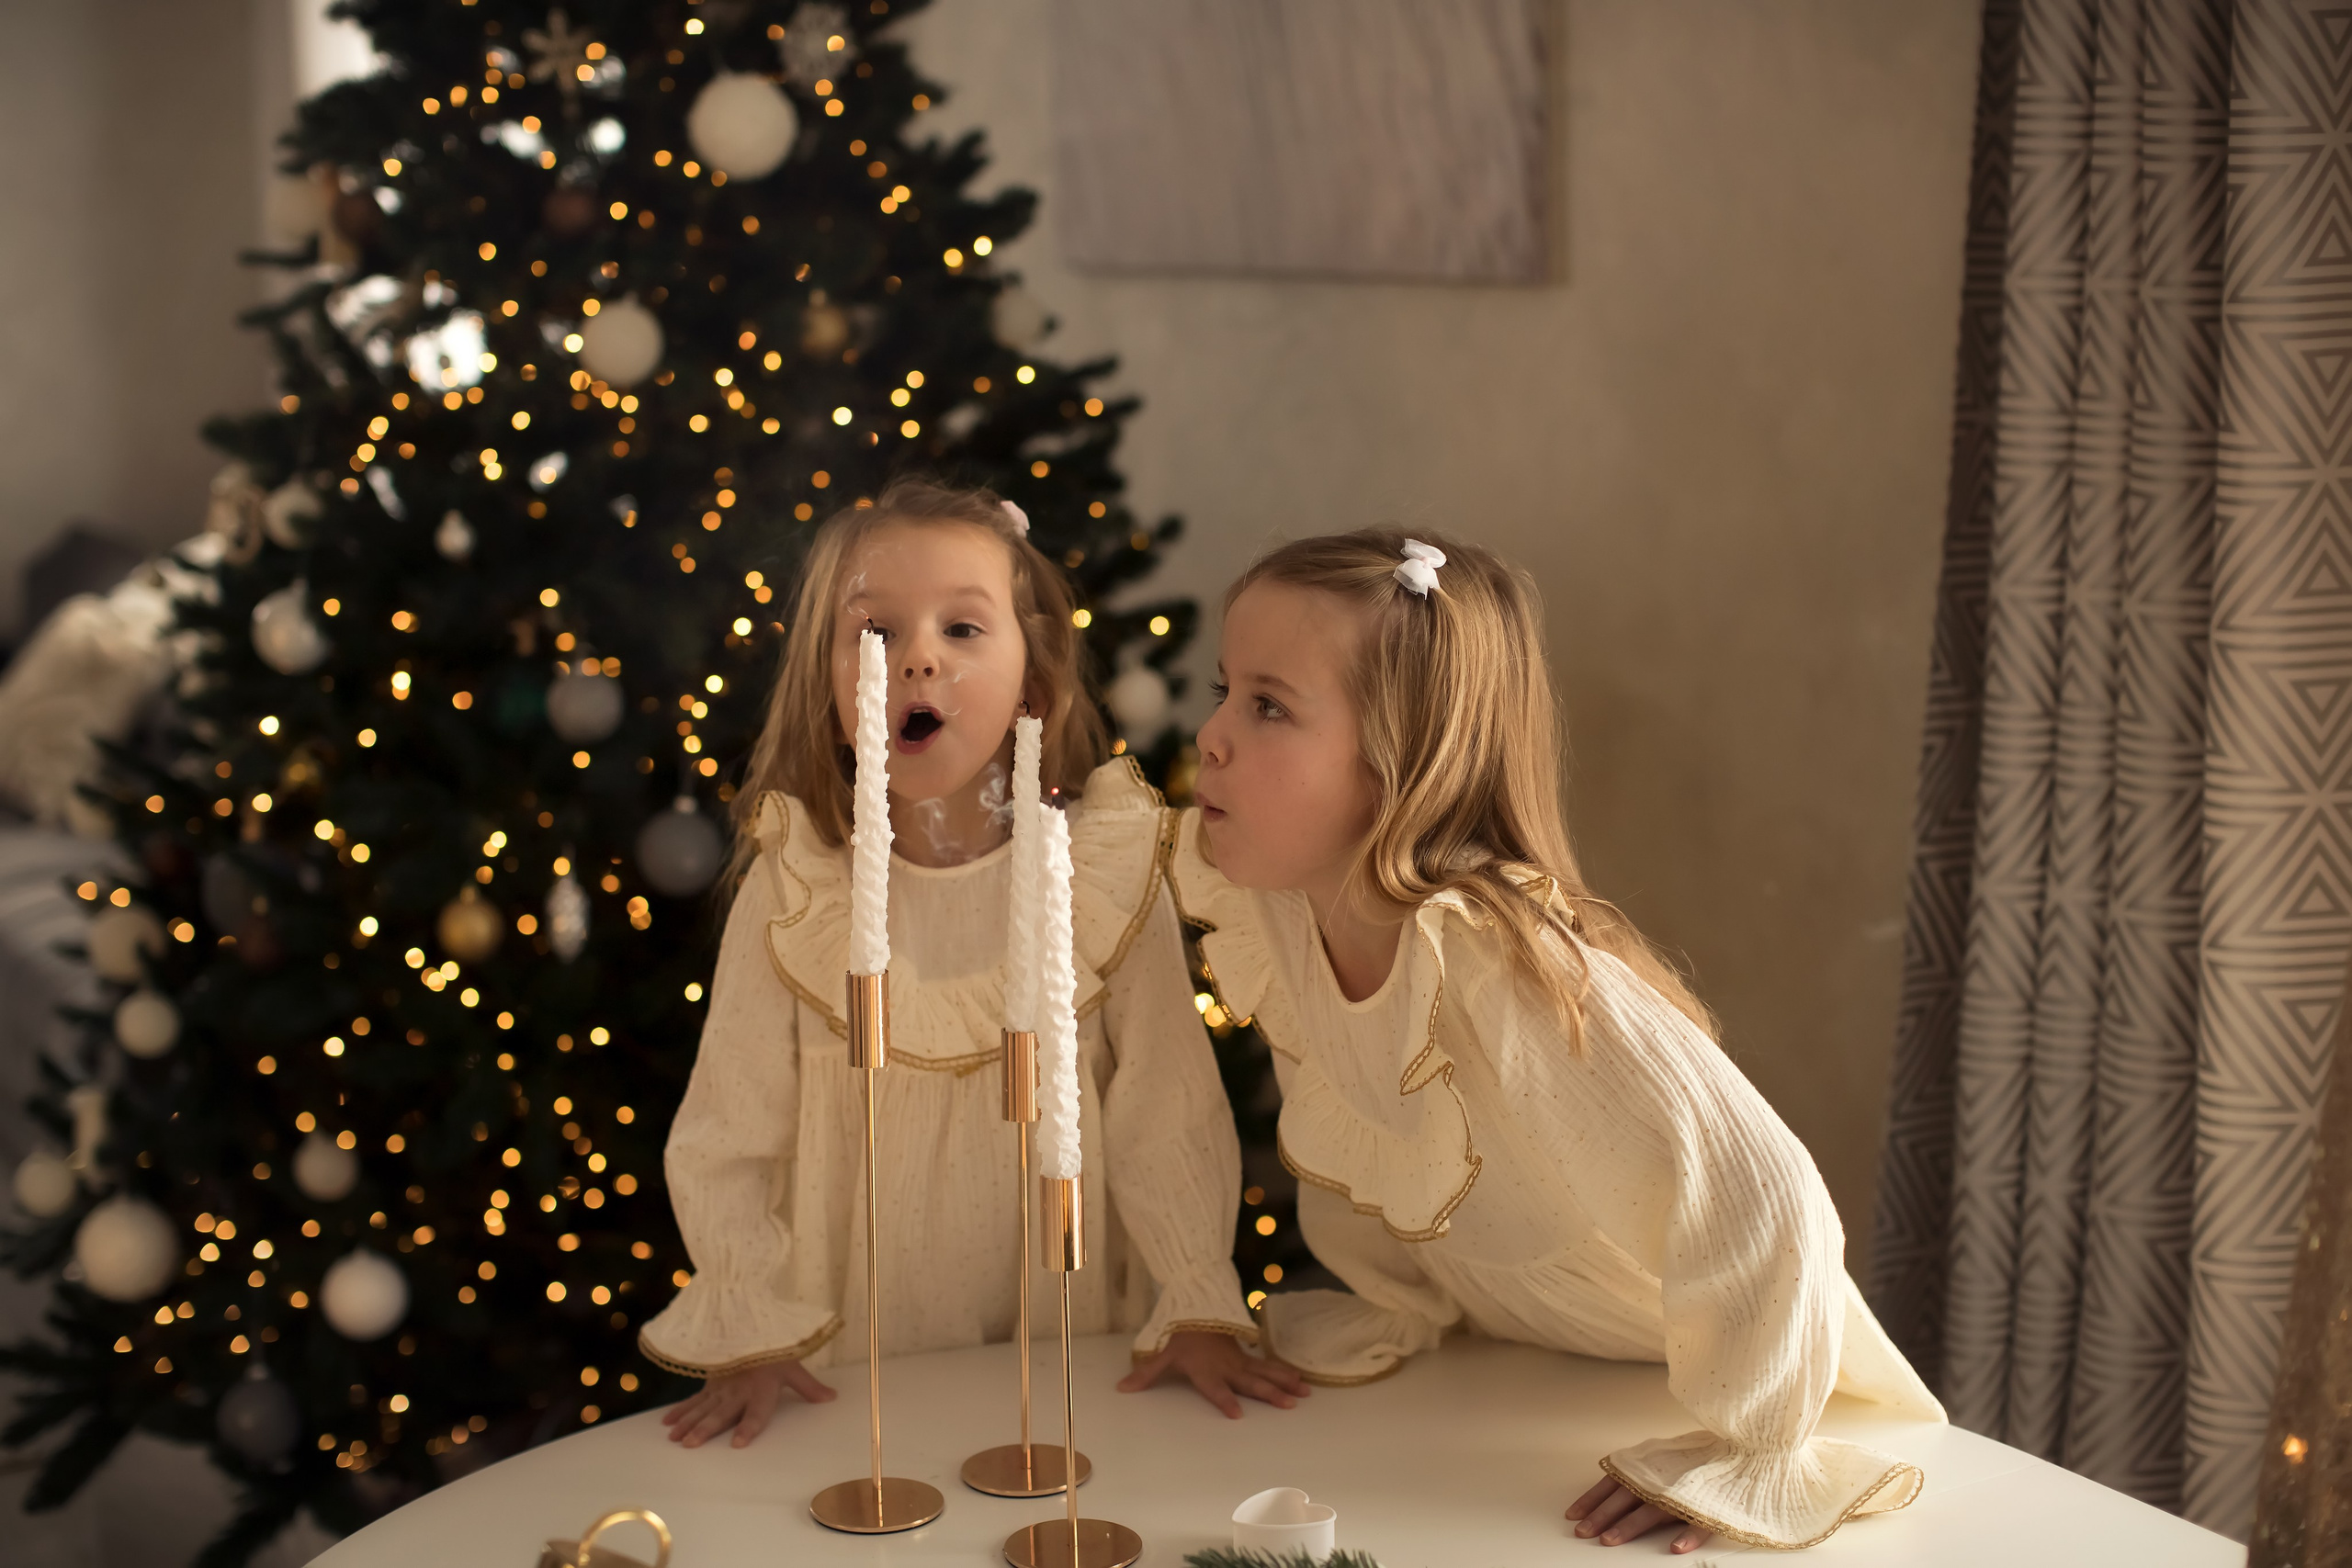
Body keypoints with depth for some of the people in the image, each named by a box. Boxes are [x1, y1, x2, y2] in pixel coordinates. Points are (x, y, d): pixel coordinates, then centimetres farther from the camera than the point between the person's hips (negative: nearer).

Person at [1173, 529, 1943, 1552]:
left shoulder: (1506, 966, -35)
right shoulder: (1259, 913, -13)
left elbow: (1756, 1200, -36)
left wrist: (1746, 1456, -27)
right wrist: (1393, 1314, 9)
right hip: (1500, 1380, 4)